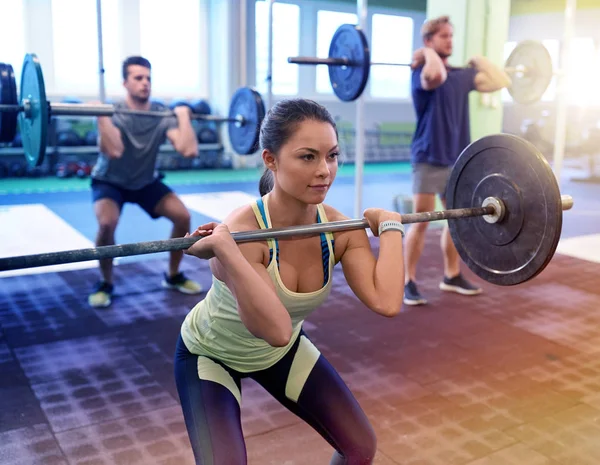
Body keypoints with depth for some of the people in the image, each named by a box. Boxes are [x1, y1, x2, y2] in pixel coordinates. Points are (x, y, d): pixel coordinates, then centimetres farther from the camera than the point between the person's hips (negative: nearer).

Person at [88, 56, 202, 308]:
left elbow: (189, 150, -30)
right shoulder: (114, 113, -26)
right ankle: (105, 284, -8)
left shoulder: (163, 114, -16)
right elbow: (114, 151, -46)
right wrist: (102, 115, -43)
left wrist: (184, 116, -23)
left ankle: (173, 276, 7)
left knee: (183, 216, -14)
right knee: (107, 222, -32)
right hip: (110, 182, -3)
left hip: (146, 181, 4)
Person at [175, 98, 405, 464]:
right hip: (211, 354, -5)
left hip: (284, 350, 5)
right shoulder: (241, 231, -36)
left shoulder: (340, 229, -20)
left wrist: (390, 226, -22)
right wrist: (223, 250, -52)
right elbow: (275, 329, -47)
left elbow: (387, 303, -32)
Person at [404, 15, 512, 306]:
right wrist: (428, 55, -17)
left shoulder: (463, 75, 11)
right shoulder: (423, 72, -10)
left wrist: (479, 61, 14)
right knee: (420, 223, -3)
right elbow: (436, 76, -36)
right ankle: (409, 282, 6)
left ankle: (452, 276, 26)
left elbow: (501, 82, 5)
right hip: (429, 160, -7)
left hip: (458, 159, 7)